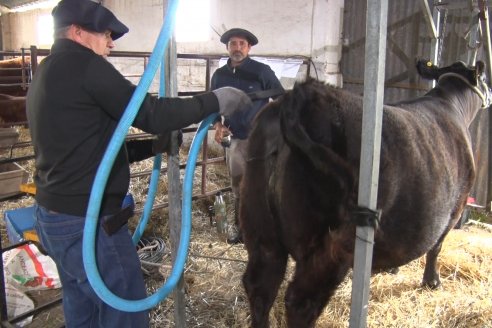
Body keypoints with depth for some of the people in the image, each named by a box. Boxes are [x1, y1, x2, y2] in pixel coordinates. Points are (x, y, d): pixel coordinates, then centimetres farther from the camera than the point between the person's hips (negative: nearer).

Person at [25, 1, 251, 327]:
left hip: (53, 216, 10)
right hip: (88, 222, -10)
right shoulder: (82, 64, -15)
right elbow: (150, 114, -18)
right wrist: (216, 100, -8)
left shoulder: (45, 74, 14)